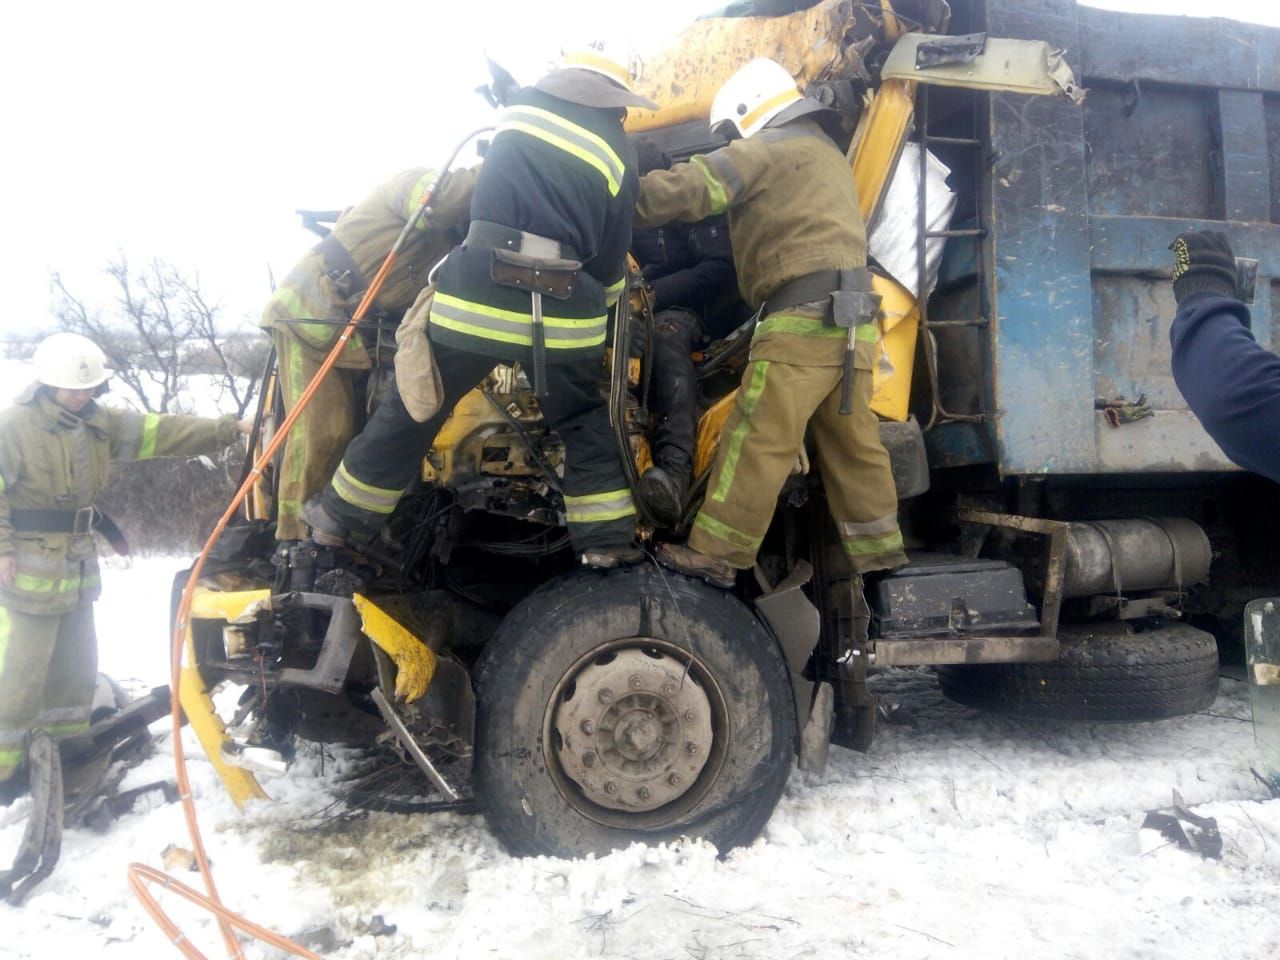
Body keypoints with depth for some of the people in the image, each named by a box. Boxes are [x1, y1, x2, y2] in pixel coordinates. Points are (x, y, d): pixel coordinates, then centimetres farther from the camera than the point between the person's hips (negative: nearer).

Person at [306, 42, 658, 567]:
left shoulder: (522, 104, 12)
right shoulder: (619, 155, 9)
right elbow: (611, 261, 11)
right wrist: (597, 309, 27)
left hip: (479, 293, 0)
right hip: (562, 310, 0)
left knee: (413, 411, 12)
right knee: (585, 424, 18)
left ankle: (341, 516, 26)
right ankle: (608, 540, 18)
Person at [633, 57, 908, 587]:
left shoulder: (767, 148, 2)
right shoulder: (827, 155, 32)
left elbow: (686, 187, -8)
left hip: (805, 316, -9)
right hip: (850, 319, 9)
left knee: (757, 442, -9)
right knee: (853, 445, 11)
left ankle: (715, 556, -6)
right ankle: (880, 556, 17)